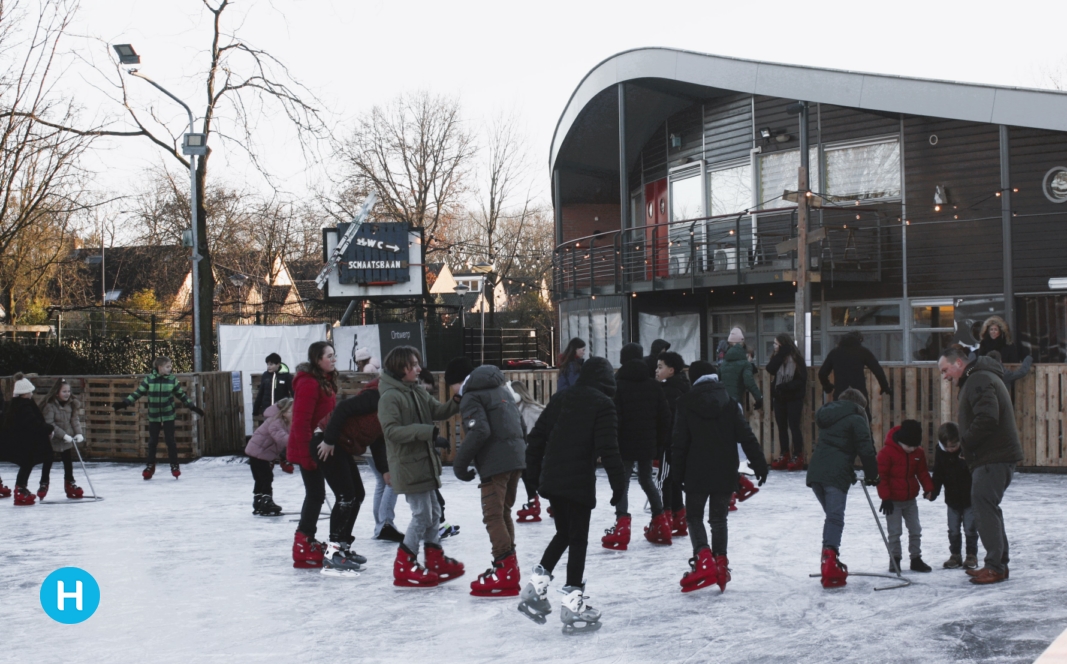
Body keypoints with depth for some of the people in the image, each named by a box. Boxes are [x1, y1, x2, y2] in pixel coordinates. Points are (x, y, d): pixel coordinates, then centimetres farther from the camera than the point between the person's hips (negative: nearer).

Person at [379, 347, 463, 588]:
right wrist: (425, 430, -28)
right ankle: (404, 567, 5)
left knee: (433, 512, 16)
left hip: (424, 462, 9)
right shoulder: (389, 397, -15)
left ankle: (436, 560, 28)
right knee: (422, 514, -7)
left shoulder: (418, 392, 11)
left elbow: (439, 411, 8)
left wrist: (457, 399, -10)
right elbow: (392, 431, -22)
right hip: (406, 465, -9)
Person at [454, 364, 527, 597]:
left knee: (493, 516, -6)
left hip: (495, 464, -8)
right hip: (517, 459, 8)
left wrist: (460, 462, -11)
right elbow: (522, 428, 21)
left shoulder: (472, 397, -5)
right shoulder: (503, 391, 20)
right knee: (503, 512, 17)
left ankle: (505, 572, -11)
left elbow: (479, 431, -18)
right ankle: (509, 568, 21)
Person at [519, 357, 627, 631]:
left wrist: (535, 469, 22)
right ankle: (572, 604, 1)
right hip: (579, 482, -6)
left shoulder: (559, 399, 12)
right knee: (578, 539, 1)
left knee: (563, 533, 21)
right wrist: (618, 481, -11)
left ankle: (536, 587, 15)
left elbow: (537, 435, 13)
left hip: (551, 479, 6)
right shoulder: (603, 404, -7)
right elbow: (608, 447, -15)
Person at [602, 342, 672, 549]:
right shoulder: (653, 385, 7)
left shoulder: (618, 384, -9)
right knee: (647, 479, 20)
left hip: (625, 445, -5)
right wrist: (660, 443, 16)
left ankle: (622, 525, -13)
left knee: (622, 482, -2)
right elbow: (664, 416, 8)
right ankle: (661, 523, 21)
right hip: (648, 444, 5)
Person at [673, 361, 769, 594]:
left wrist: (679, 472, 5)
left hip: (696, 474, -2)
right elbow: (746, 436, -3)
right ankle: (720, 563, 8)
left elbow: (679, 442, -3)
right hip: (725, 474, 2)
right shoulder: (730, 402, 2)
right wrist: (760, 464, -1)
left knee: (694, 517, 7)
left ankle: (703, 558, -13)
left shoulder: (686, 404, -3)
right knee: (719, 519, 14)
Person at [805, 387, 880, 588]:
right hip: (836, 475, -7)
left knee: (832, 516, 19)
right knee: (835, 519, -11)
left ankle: (829, 563, 17)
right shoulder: (856, 419, 1)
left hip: (815, 472, 7)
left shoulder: (828, 415, 24)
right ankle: (830, 557, -27)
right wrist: (871, 474, 7)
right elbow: (866, 449, -5)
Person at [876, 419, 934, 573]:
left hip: (910, 499, 5)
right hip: (893, 500, -5)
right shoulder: (887, 452, -19)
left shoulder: (919, 452, -1)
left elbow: (922, 472, 11)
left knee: (915, 530, 10)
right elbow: (881, 475, -16)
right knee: (894, 532, -2)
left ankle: (916, 559, 20)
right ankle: (895, 560, 9)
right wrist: (885, 497, -18)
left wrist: (928, 488, -4)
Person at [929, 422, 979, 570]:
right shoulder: (940, 452, -6)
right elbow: (937, 475, -1)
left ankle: (971, 555, 16)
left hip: (969, 498, -3)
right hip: (952, 499, 3)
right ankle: (955, 555, 20)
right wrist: (933, 492, -8)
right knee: (953, 530, 8)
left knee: (970, 529, 3)